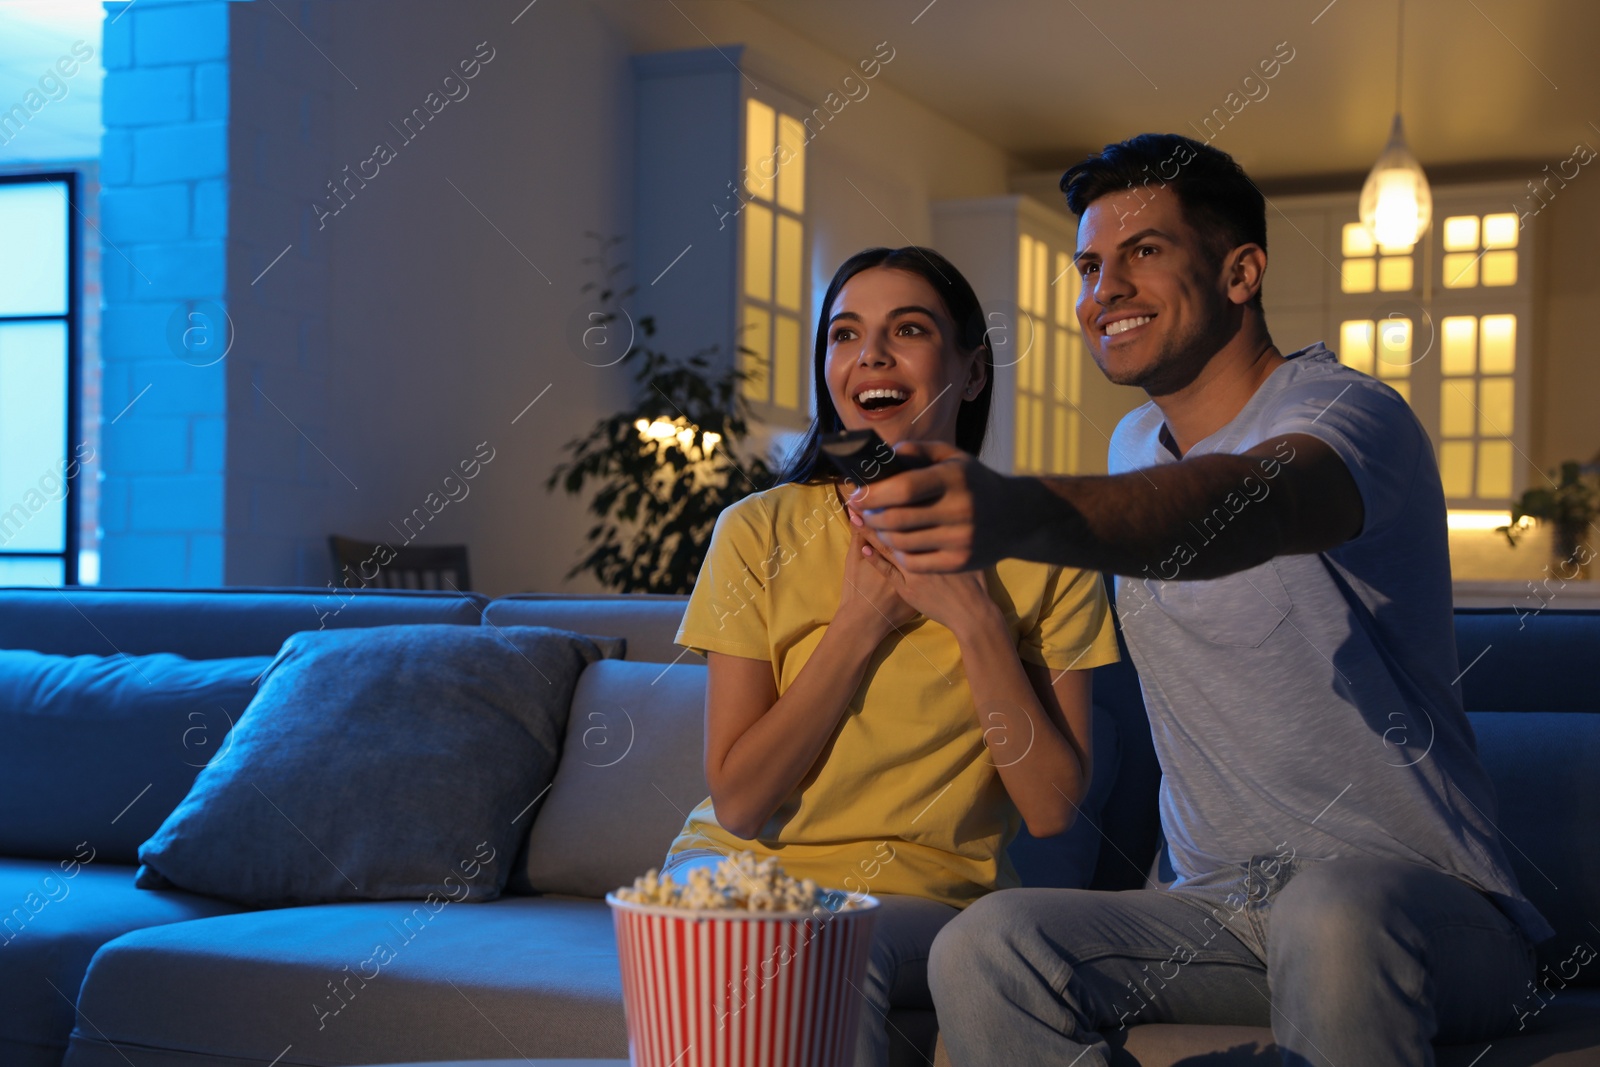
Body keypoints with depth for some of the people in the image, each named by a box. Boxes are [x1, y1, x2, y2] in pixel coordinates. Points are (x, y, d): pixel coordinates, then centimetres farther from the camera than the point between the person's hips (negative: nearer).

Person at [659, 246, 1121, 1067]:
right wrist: (863, 621, -14)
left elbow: (1052, 808, -8)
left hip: (933, 899, 0)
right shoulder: (761, 533, -4)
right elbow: (738, 800, -9)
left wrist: (975, 620, -16)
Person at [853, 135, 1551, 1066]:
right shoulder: (1136, 445, 13)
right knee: (986, 947, -21)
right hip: (1219, 911, 6)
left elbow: (1255, 503, -37)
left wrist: (1020, 514, -55)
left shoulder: (1346, 413, -12)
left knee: (1335, 914, -40)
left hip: (1425, 899, -6)